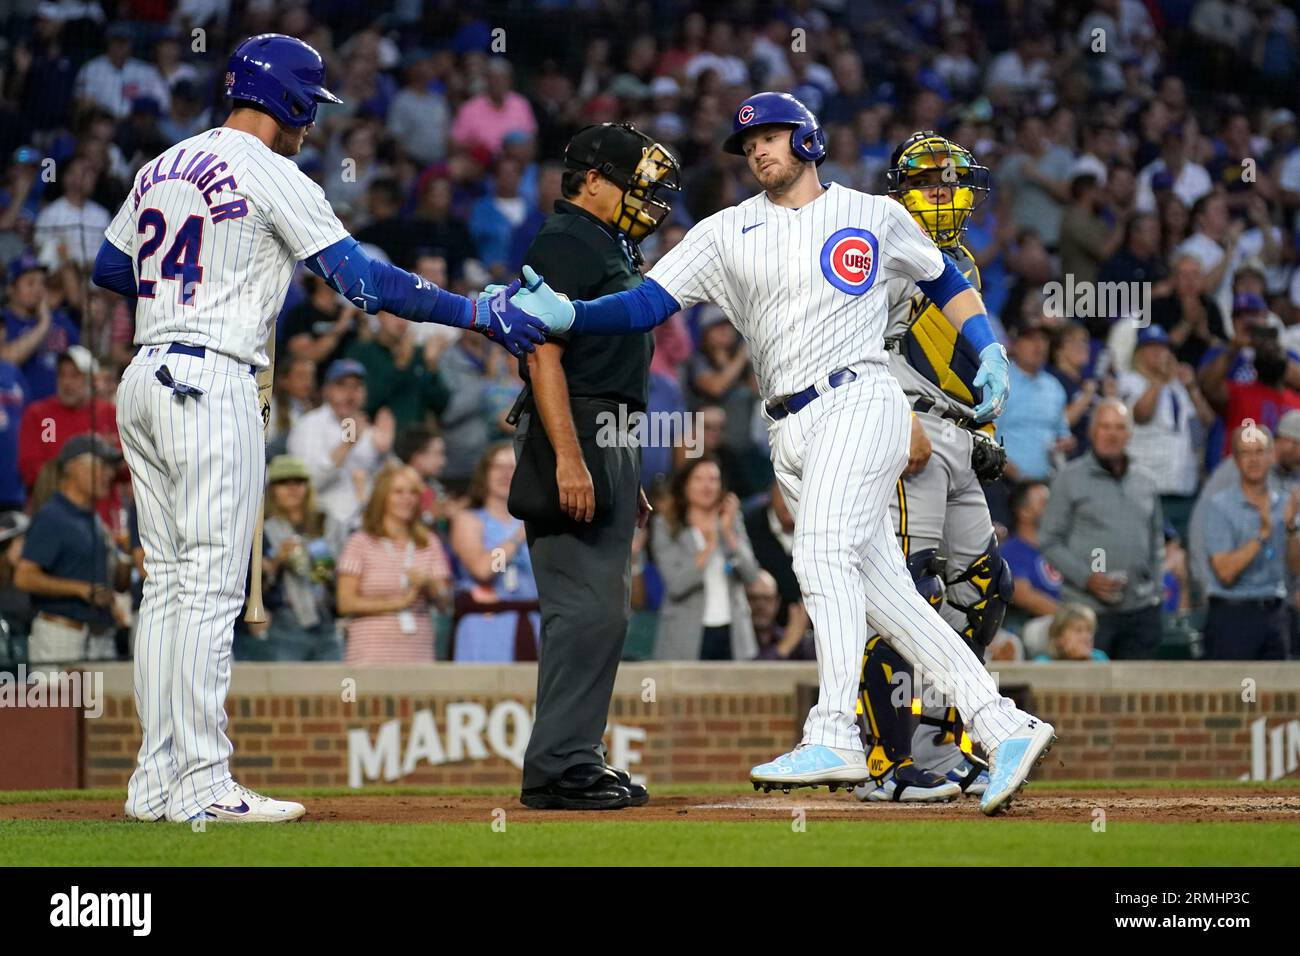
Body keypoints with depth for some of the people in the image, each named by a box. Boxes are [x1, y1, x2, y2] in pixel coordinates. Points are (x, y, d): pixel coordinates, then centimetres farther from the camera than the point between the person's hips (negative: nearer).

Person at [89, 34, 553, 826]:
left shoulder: (162, 167, 15)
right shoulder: (272, 176, -8)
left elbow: (109, 269, 25)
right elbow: (363, 280, -14)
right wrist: (479, 313, -11)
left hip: (144, 382, 8)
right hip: (214, 387, -8)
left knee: (168, 582, 10)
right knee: (211, 586, -8)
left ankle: (158, 782, 10)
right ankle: (201, 785, -10)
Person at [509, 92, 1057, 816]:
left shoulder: (876, 216, 9)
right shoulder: (728, 232, 13)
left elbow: (945, 280, 22)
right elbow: (648, 302, 3)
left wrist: (989, 353, 7)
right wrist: (567, 314, -14)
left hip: (858, 402, -4)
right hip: (791, 432, 4)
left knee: (824, 557, -25)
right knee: (885, 596, 1)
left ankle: (834, 737, -32)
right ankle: (1006, 729, 4)